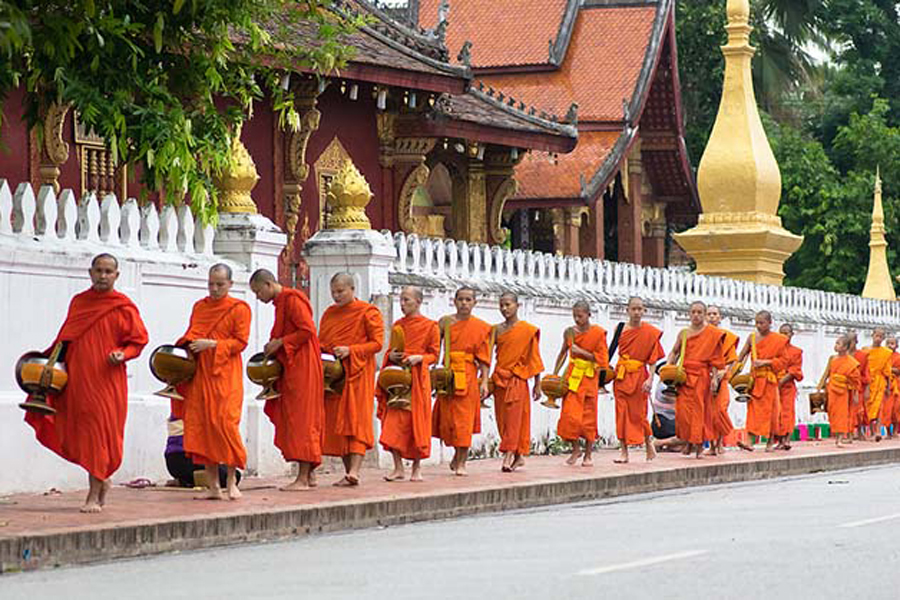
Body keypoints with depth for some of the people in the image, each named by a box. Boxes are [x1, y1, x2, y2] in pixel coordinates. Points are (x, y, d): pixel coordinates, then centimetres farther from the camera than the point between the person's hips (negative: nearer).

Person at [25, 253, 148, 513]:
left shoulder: (124, 308, -2)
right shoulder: (78, 302, 12)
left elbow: (138, 340, 0)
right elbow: (66, 339, 20)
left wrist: (122, 354, -17)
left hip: (105, 381, -5)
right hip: (76, 379, 5)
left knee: (99, 431, -5)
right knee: (76, 432, 4)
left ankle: (94, 495, 0)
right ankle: (102, 481, 24)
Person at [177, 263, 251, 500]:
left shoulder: (239, 309, 1)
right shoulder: (199, 307, 16)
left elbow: (240, 341, -5)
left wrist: (212, 344, -15)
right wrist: (186, 345, 1)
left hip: (225, 375, -5)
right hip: (200, 374, 5)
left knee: (225, 423, -13)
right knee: (201, 424, -1)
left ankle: (231, 481, -2)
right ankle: (212, 486, 2)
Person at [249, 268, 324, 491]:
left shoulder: (292, 299, -12)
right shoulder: (280, 302, 18)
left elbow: (307, 331, -20)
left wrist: (280, 343, -15)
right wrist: (274, 347, 9)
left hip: (302, 369, -10)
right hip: (291, 369, 10)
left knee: (300, 417, -10)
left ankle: (303, 478, -11)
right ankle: (310, 474, 14)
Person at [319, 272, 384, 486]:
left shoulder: (368, 312, -1)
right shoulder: (329, 313, 16)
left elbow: (377, 343, -6)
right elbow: (321, 342, 21)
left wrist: (350, 350, -17)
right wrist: (323, 351, -2)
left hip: (358, 373, -6)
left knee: (356, 419, -13)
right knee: (336, 422, 2)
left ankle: (354, 471, -22)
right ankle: (348, 471, 5)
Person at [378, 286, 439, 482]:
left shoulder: (430, 326, 1)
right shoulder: (398, 325, 15)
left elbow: (434, 355, 1)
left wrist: (418, 358, -16)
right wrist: (391, 356, -2)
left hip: (417, 379, -4)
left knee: (416, 422, -2)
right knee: (394, 422, -5)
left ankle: (417, 468, 7)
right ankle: (398, 468, -3)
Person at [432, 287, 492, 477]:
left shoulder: (481, 327, 4)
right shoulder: (445, 322, 6)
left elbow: (484, 358, 2)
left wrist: (484, 382, -6)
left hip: (468, 376, -2)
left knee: (464, 418, -4)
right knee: (447, 418, 4)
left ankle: (461, 462, -1)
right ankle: (458, 453, 27)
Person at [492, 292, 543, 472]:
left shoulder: (528, 330, -2)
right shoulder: (497, 330, 8)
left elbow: (534, 358, 2)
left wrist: (537, 384, 1)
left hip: (517, 379, -4)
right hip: (499, 379, 4)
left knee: (513, 418, -9)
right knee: (502, 419, 5)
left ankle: (509, 456, -13)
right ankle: (519, 456, 13)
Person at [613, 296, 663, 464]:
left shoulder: (650, 332, -4)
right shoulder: (621, 329, 4)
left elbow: (653, 358, -4)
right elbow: (620, 352, 12)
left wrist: (650, 379, -13)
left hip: (639, 375, -3)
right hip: (621, 374, 3)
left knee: (638, 413, 1)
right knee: (621, 412, -1)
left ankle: (649, 443, 26)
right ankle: (623, 451, 2)